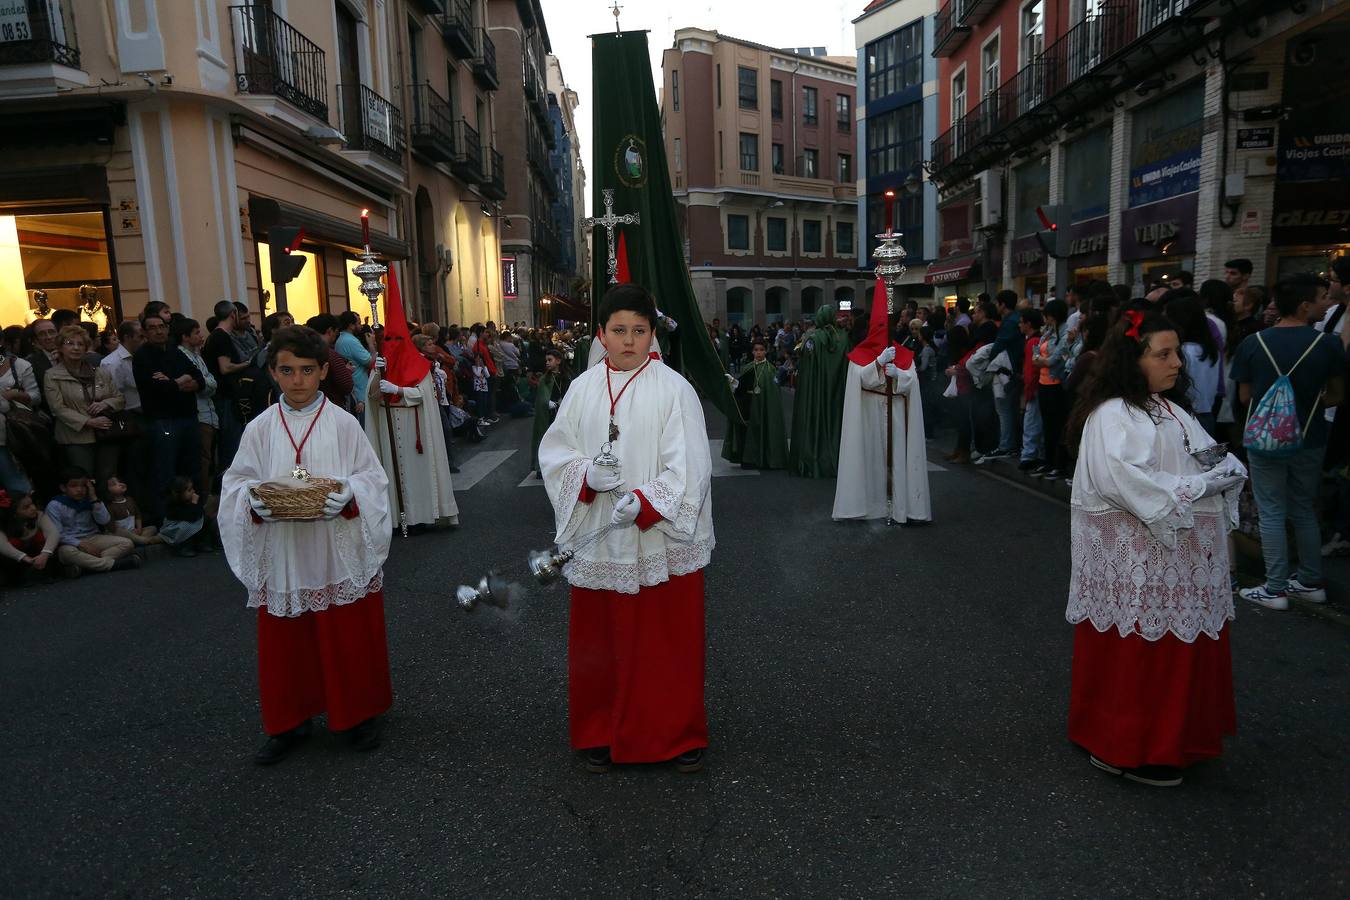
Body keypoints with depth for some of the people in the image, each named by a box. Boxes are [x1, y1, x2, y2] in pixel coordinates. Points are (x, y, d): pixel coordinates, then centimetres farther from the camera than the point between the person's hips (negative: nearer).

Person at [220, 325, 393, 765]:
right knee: (285, 644, 10)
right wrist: (253, 499, -16)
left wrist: (349, 494, -22)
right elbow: (235, 480, 5)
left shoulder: (343, 424, -3)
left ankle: (358, 714, 28)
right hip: (281, 558, 2)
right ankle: (290, 722, 29)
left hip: (339, 555, -1)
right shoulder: (259, 428, 2)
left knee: (349, 640, 8)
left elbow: (372, 477, -3)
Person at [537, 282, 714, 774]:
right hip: (598, 540, 3)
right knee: (601, 639, 13)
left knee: (669, 638, 8)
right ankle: (603, 732, 32)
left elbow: (688, 466, -11)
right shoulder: (583, 388, 4)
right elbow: (555, 452, 5)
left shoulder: (673, 388, -6)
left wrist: (644, 502, -22)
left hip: (661, 537, -3)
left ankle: (680, 733, 28)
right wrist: (587, 475, -14)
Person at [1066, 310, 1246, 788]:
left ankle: (1171, 735, 31)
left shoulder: (1171, 410, 15)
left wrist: (1226, 469, -7)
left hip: (1184, 557, 9)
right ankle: (1126, 748, 15)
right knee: (1137, 655, 0)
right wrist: (1194, 486, -18)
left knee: (1182, 650, 15)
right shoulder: (1112, 415, -14)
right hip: (1135, 561, -9)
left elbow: (1224, 461, 16)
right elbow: (1124, 481, -28)